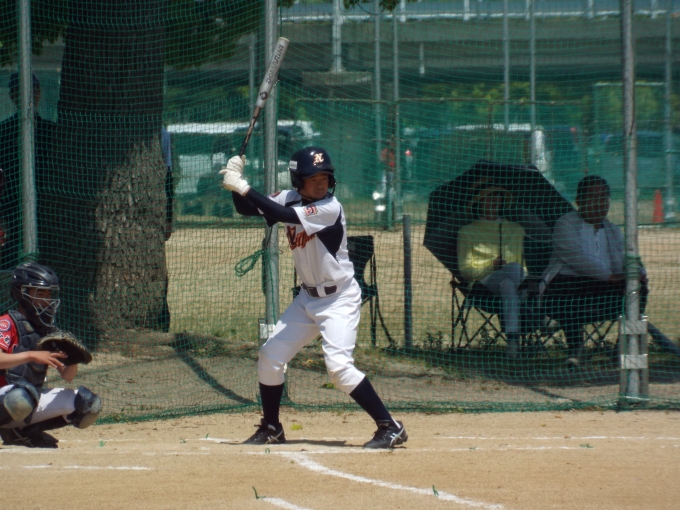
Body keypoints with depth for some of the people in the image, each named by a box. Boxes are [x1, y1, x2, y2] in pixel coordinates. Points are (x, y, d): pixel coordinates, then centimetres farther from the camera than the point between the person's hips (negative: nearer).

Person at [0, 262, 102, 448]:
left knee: (89, 404, -1)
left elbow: (67, 376, 12)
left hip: (34, 403, 7)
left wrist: (73, 361, -11)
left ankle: (26, 432, 4)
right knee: (22, 397, -42)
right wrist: (31, 355, -36)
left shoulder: (49, 331, 14)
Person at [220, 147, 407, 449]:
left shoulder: (330, 209, -22)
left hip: (339, 298, -8)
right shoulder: (290, 199, 0)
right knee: (270, 357, 8)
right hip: (308, 297, 8)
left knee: (339, 365, -22)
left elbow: (283, 216, -33)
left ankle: (390, 428, -17)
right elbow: (247, 209, 2)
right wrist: (236, 184, -18)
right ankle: (271, 429, 26)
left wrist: (243, 187, -33)